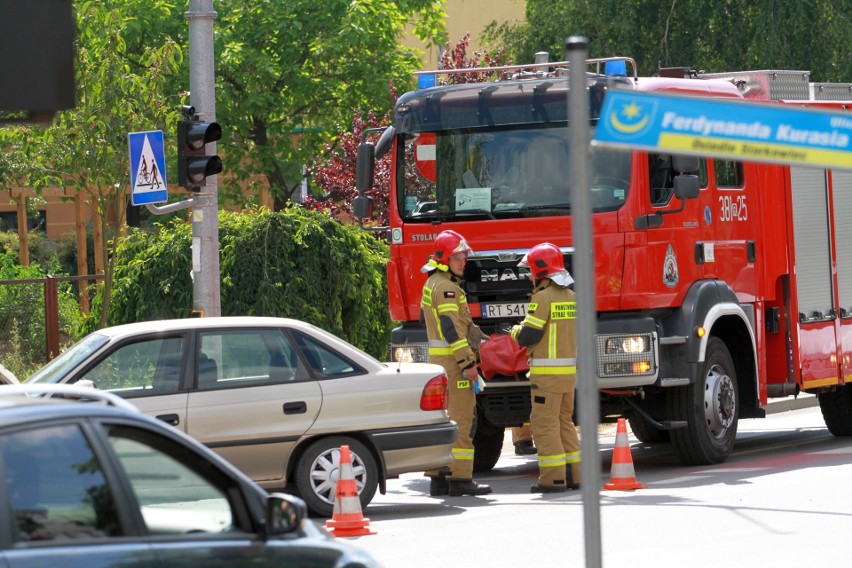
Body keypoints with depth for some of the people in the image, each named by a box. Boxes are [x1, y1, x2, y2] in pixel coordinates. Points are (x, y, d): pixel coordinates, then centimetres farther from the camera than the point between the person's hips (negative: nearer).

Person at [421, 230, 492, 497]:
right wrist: (467, 362, -20)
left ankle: (438, 476, 12)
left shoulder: (431, 284, 18)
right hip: (453, 359, -10)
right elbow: (451, 328, -20)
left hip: (437, 357, 10)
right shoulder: (446, 287, -14)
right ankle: (460, 478, -11)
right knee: (462, 418, -9)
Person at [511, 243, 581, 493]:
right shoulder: (570, 296, 12)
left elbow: (529, 336, -16)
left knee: (545, 424, -5)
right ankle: (573, 474, 15)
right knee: (564, 421, 15)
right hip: (570, 369, 8)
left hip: (547, 372, -8)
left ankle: (553, 478, -8)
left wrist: (516, 331, 6)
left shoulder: (543, 297, -13)